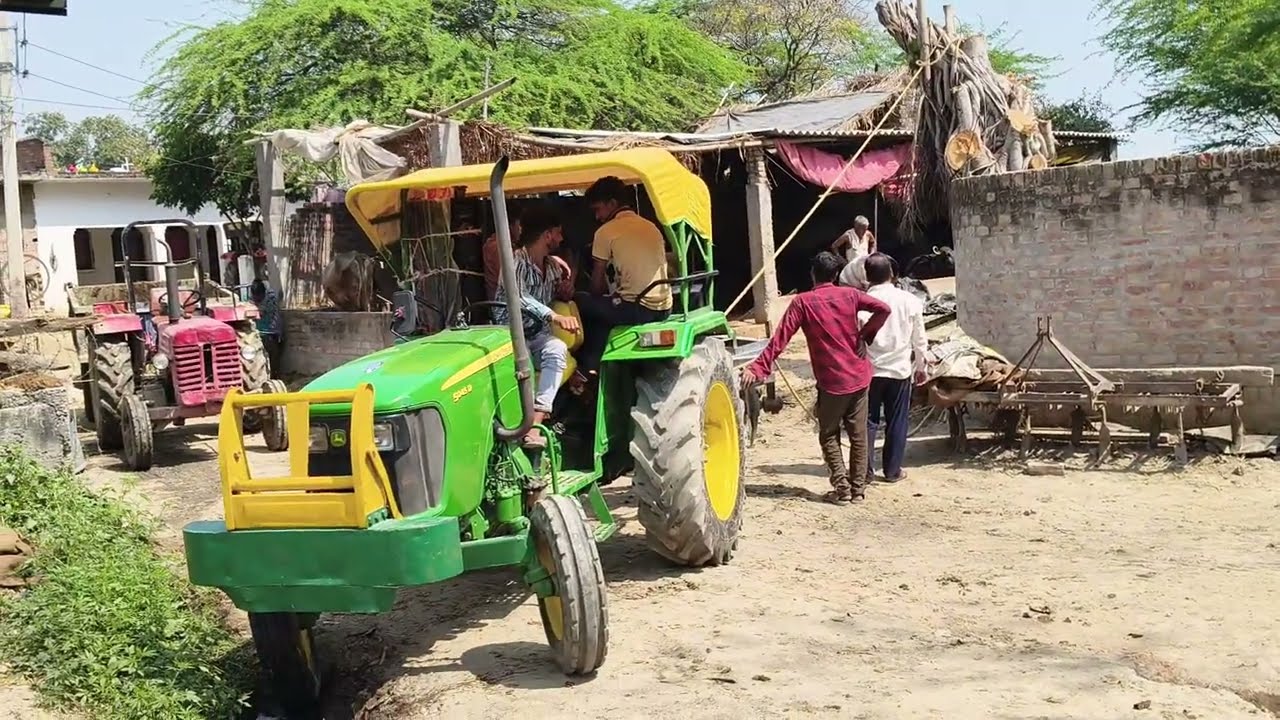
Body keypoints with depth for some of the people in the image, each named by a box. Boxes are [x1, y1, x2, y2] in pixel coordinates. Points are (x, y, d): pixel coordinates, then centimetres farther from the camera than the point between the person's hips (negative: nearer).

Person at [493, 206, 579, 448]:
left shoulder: (553, 266, 9)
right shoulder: (516, 260, -14)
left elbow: (560, 294, 28)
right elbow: (519, 297, -32)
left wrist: (565, 290, 2)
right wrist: (555, 317, -46)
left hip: (537, 334, 5)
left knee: (557, 349, -31)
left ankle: (535, 425, -43)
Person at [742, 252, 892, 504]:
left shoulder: (803, 302, -7)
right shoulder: (850, 295, 0)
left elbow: (780, 338, -13)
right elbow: (883, 309, -12)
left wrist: (757, 368, -14)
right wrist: (864, 335, -1)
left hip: (831, 381, -3)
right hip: (858, 376, 3)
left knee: (829, 436, 11)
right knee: (858, 435, 12)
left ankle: (842, 488, 4)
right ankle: (858, 487, 15)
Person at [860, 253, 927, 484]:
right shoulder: (910, 301, -5)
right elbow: (920, 340, 3)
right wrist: (920, 367, 16)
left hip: (869, 370, -1)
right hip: (900, 370, 1)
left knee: (868, 421, 9)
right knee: (896, 422, 9)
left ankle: (865, 469, 11)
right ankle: (892, 470, 14)